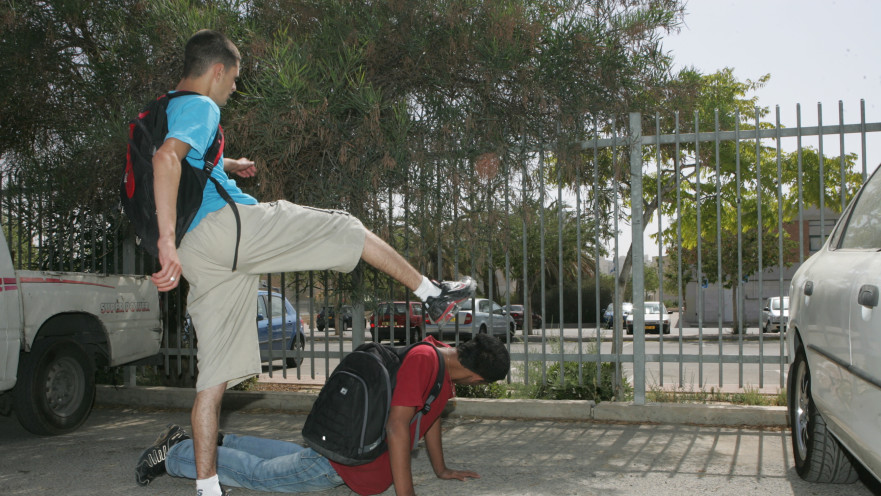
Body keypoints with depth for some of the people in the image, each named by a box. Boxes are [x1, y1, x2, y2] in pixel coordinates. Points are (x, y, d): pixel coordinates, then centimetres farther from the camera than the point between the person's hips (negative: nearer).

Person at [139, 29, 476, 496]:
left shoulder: (163, 111, 27)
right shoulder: (200, 107, -3)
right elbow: (166, 158, -23)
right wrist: (168, 241, -29)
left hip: (199, 260, 9)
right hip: (227, 222, -9)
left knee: (214, 376, 8)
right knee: (344, 228, 5)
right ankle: (433, 294, 12)